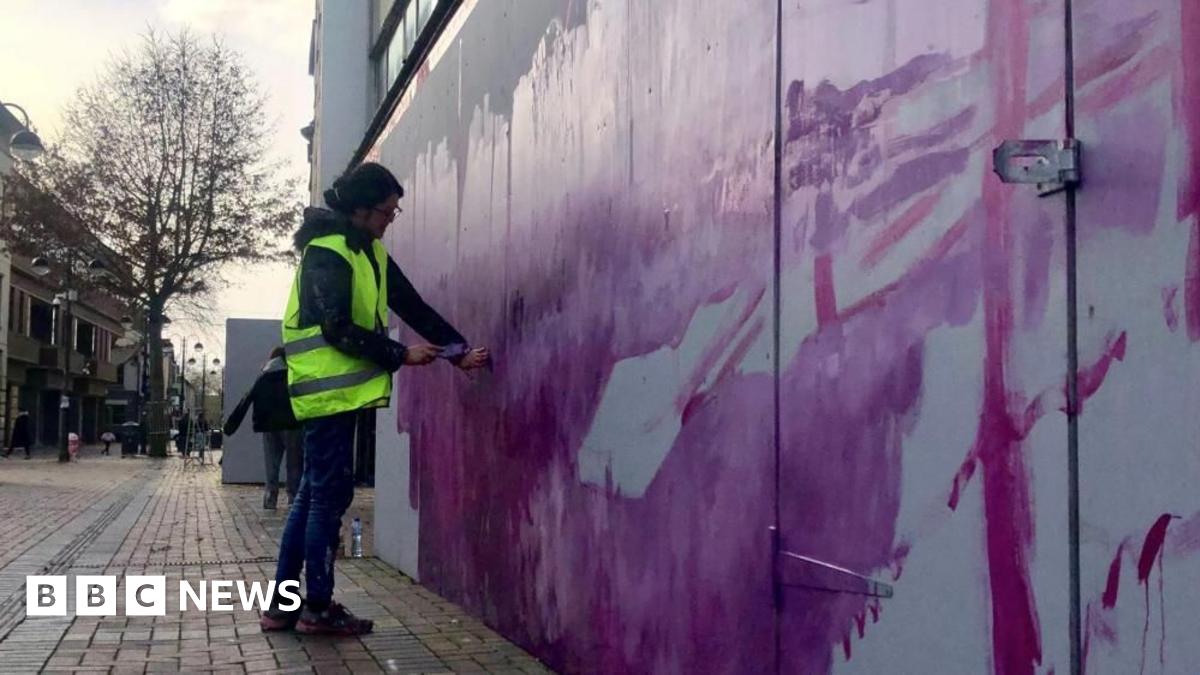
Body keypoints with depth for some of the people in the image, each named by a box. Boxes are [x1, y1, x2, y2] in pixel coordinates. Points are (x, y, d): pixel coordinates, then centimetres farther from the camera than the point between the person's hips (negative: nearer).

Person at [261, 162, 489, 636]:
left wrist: (459, 352, 3)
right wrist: (400, 355, -14)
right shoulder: (326, 254, -14)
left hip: (341, 390, 9)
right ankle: (318, 608, 5)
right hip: (327, 389, -9)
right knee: (329, 496, -4)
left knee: (313, 496, 10)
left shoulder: (371, 252, 14)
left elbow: (413, 307, 12)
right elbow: (339, 330, -19)